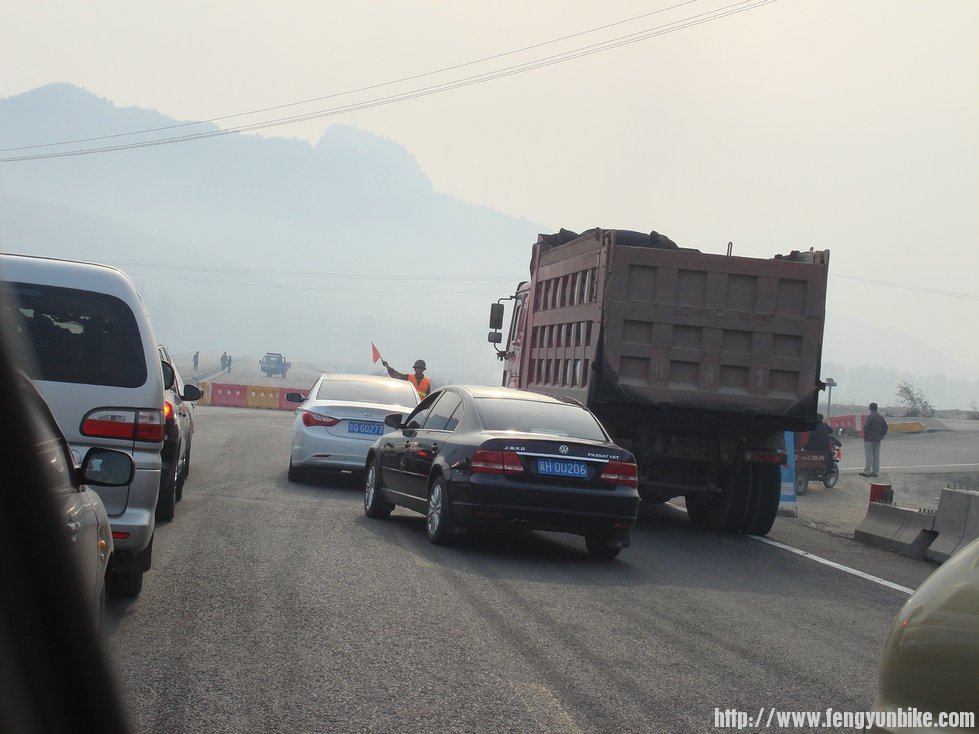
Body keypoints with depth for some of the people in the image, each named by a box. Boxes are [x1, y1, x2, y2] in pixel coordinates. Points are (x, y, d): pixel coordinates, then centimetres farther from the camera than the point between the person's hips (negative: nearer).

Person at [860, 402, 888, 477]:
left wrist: (865, 436, -9)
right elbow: (885, 427, 13)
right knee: (876, 456, 10)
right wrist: (881, 435, 15)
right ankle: (875, 472, 11)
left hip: (869, 439, -7)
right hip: (878, 440, 7)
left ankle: (867, 472, -6)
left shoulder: (869, 417, -13)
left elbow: (866, 427, -20)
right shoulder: (881, 417, 9)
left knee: (868, 456, -5)